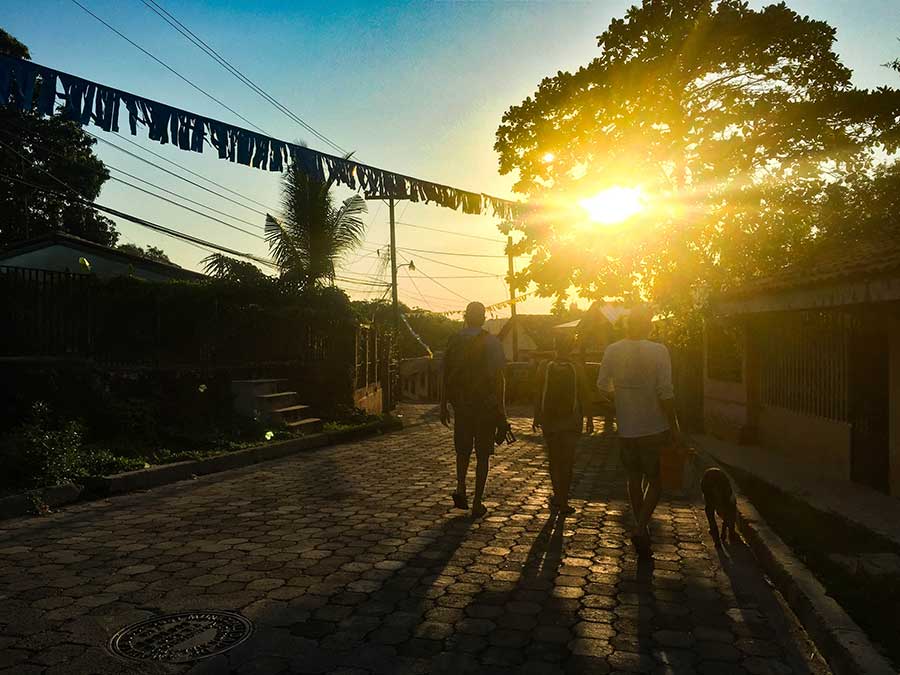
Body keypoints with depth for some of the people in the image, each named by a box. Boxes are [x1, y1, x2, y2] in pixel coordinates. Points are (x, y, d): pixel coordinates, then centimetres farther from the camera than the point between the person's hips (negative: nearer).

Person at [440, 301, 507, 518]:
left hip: (461, 404, 3)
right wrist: (501, 408, -3)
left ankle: (461, 488, 4)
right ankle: (477, 502, 9)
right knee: (483, 455, 6)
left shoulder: (454, 341, 2)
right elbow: (498, 376, -9)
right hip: (486, 405, -2)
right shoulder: (491, 342, -6)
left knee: (463, 449, 20)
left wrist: (443, 406, 11)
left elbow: (446, 376, 4)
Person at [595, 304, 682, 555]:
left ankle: (641, 526, 31)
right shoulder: (658, 351, -13)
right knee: (655, 481, 10)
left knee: (634, 478, 20)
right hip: (655, 428, -3)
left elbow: (602, 385, 5)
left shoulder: (612, 351, -3)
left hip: (626, 429, 3)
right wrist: (674, 427, -8)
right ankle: (641, 528, -6)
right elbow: (665, 392, -16)